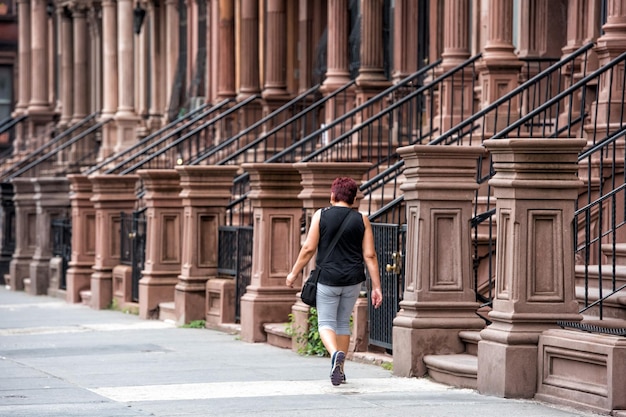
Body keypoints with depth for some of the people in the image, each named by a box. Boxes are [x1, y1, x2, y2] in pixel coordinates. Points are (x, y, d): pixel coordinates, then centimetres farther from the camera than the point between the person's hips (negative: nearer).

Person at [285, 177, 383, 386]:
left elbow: (309, 248, -5)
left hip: (327, 278, -3)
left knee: (326, 323, 3)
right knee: (343, 322, 17)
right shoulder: (361, 220, 3)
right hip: (353, 280, 3)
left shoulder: (321, 215, -2)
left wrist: (294, 273, 7)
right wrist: (376, 287, 1)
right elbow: (370, 255, -1)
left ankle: (335, 353, -27)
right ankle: (339, 370, 20)